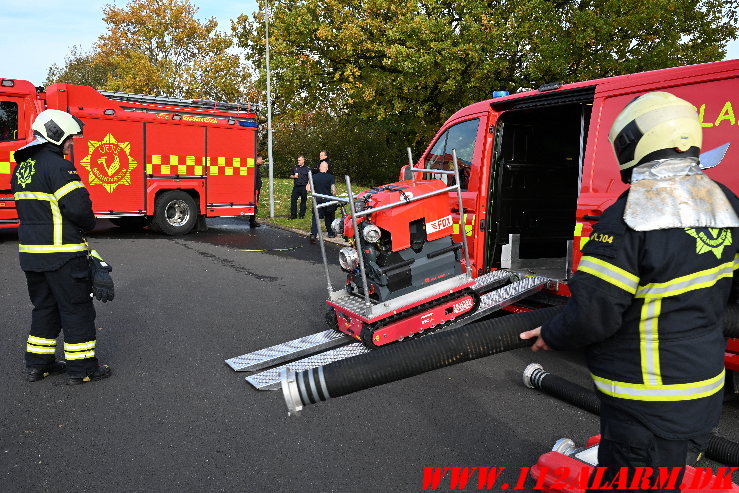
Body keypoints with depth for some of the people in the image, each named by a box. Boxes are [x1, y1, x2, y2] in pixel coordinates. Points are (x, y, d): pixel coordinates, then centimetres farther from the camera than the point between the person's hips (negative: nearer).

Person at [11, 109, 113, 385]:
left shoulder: (22, 167, 14)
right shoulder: (57, 166, -16)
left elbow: (27, 207, 19)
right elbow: (78, 207, -21)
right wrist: (88, 224, -2)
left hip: (30, 253, 9)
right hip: (61, 253, -9)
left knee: (45, 307, 19)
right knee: (77, 309, 1)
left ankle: (37, 364, 26)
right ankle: (81, 369, 8)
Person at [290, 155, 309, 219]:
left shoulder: (307, 169, 2)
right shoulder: (295, 167, 12)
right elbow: (291, 176, 21)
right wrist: (294, 176, -1)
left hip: (303, 187, -3)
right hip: (296, 187, 3)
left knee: (303, 201, 4)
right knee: (293, 200, -2)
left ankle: (302, 215, 14)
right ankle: (293, 215, 5)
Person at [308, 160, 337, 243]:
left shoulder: (314, 177, -1)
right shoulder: (330, 177, -8)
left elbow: (308, 189, -2)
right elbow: (333, 190, -13)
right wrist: (333, 195, 8)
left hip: (317, 200, 1)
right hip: (328, 200, -1)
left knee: (315, 217, 0)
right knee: (329, 217, 18)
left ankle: (313, 234, -17)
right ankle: (331, 233, 31)